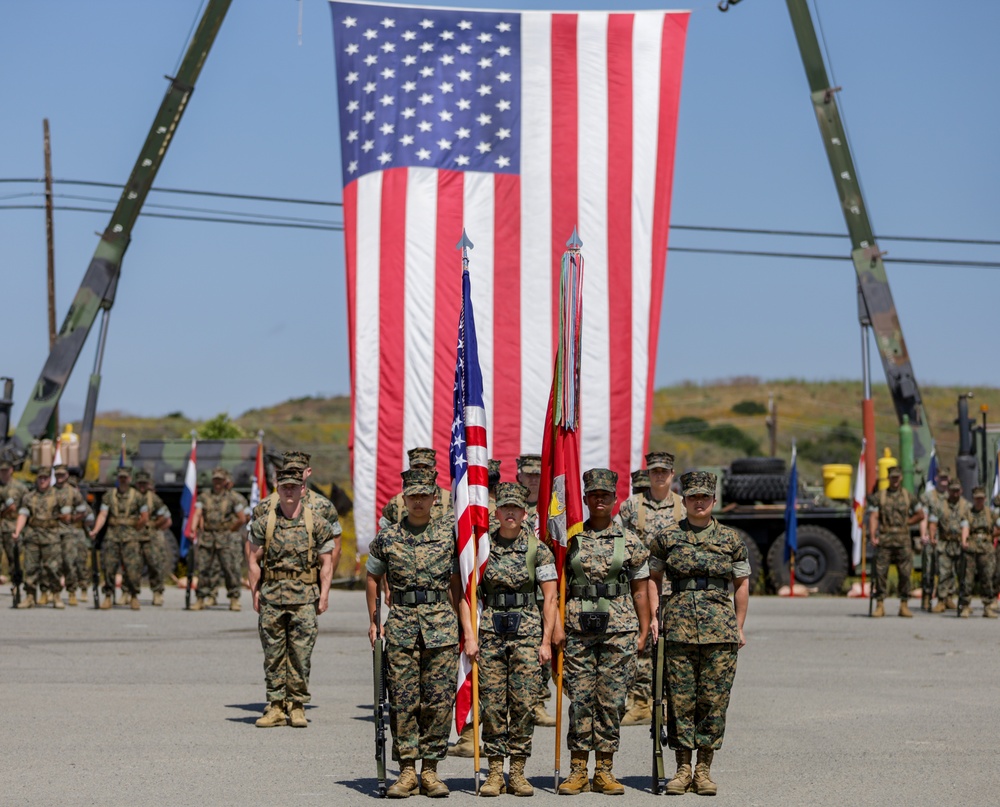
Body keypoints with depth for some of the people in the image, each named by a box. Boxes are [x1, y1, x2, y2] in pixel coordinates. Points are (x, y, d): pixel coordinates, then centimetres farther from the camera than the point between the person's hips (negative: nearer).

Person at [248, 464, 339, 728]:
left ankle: (297, 707, 6)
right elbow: (254, 560, 9)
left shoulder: (316, 523, 3)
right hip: (271, 599, 1)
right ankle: (275, 707, 9)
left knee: (301, 654, -2)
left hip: (305, 599, -1)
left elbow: (327, 561, 4)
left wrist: (324, 594, -2)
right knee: (273, 655, 3)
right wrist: (255, 593, 2)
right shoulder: (264, 524, 6)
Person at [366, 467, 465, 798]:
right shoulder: (387, 537, 5)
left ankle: (430, 769, 8)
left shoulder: (448, 534, 5)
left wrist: (462, 621, 4)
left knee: (439, 700, 0)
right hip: (401, 624, 0)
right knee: (403, 700, 0)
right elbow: (373, 578, 16)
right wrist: (373, 621, 11)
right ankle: (407, 770, 6)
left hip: (441, 622, 0)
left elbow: (455, 581, 9)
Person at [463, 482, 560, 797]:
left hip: (527, 630, -1)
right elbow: (466, 593, 5)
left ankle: (518, 772, 6)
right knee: (492, 704, 0)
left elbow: (550, 596, 2)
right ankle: (495, 773, 7)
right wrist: (469, 636, -3)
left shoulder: (537, 548, 2)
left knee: (524, 703, -3)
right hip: (490, 630, 1)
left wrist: (547, 640, -4)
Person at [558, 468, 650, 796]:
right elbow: (559, 588, 9)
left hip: (619, 630, 0)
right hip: (578, 630, 0)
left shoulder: (630, 541, 6)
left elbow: (640, 590, 8)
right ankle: (578, 771, 6)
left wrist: (643, 633, 4)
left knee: (612, 700, 2)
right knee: (580, 699, 0)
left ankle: (604, 771, 9)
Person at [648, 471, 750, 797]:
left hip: (720, 629, 0)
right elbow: (653, 578, 14)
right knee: (680, 699, 0)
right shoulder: (666, 538, 6)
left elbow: (742, 584, 13)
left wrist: (739, 627, 9)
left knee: (714, 699, -1)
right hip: (679, 628, 0)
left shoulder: (731, 539, 7)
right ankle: (682, 769, 8)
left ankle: (704, 770, 7)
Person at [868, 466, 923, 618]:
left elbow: (920, 514, 18)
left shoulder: (908, 496, 10)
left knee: (905, 573, 0)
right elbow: (873, 517, -1)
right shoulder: (879, 496, 6)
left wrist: (906, 522, 6)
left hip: (903, 541, 1)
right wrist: (873, 536, -14)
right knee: (880, 572, -4)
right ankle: (880, 605, 0)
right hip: (884, 541, -1)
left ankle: (904, 605, 7)